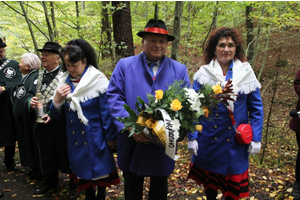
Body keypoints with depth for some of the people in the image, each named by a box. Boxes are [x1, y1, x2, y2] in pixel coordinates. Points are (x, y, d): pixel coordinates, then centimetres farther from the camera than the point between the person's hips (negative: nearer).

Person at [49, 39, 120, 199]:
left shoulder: (98, 81, -14)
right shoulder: (64, 82, 1)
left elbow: (106, 112, -11)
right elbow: (58, 116, 4)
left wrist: (110, 138, -7)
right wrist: (57, 100, -15)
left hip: (95, 139, -4)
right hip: (75, 139, 5)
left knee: (99, 170, 12)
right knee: (82, 170, 18)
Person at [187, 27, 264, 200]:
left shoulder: (246, 73, 0)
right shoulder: (203, 73, -3)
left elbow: (256, 108, 2)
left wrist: (256, 139, -3)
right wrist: (192, 138, -8)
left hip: (236, 141, 1)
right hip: (208, 139, 0)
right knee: (209, 181, 17)